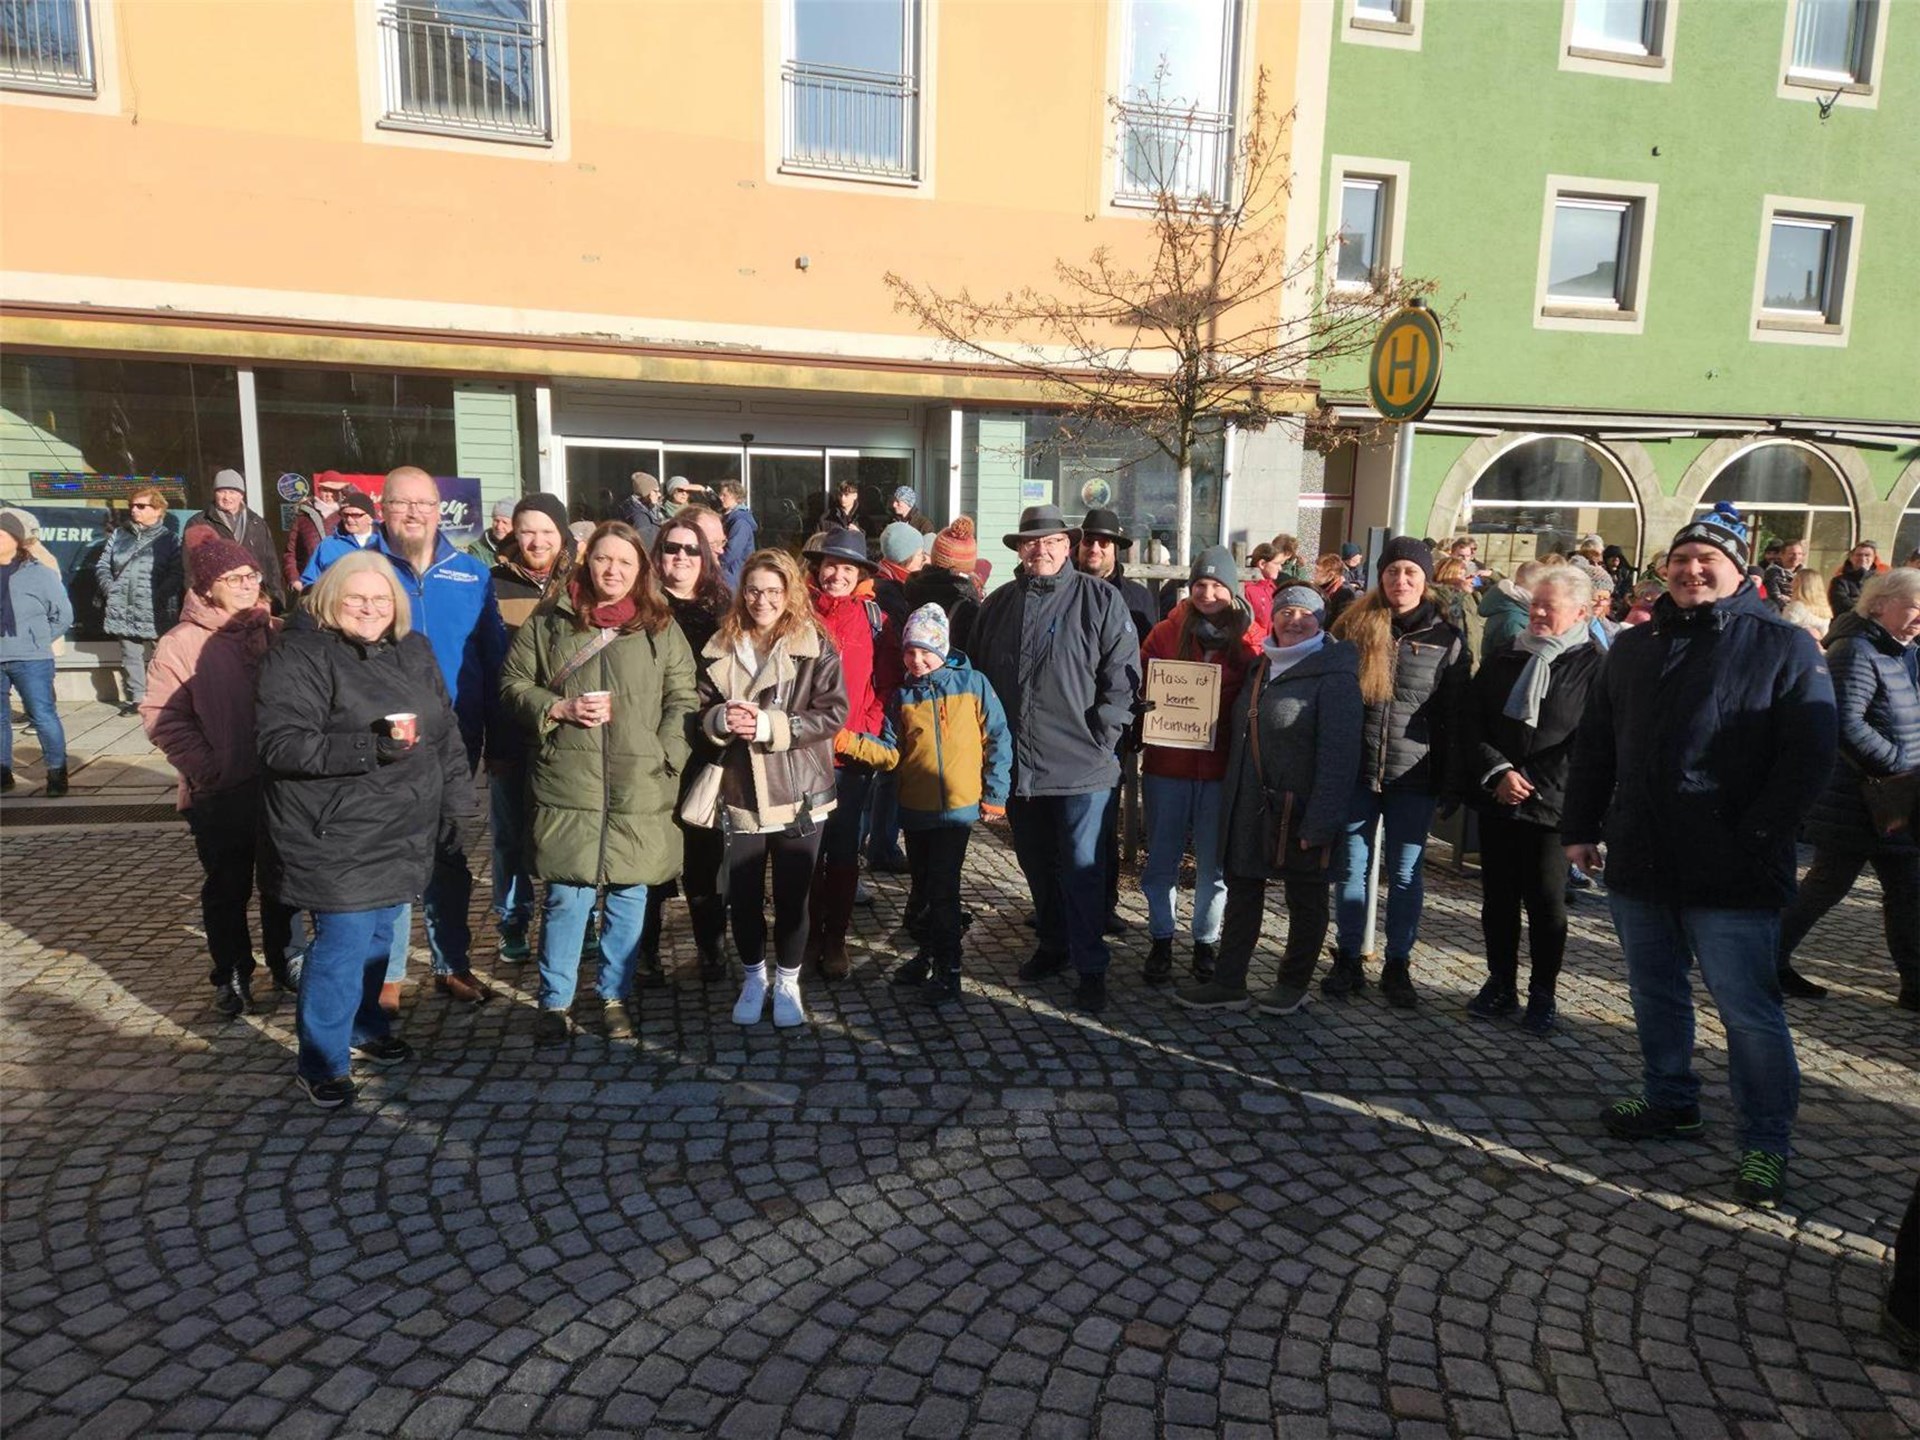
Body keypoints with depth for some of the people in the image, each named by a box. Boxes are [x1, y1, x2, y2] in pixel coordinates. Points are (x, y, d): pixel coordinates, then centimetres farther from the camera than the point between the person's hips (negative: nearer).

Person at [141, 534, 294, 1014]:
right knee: (228, 888, 11)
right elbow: (161, 715, -8)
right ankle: (232, 975, 26)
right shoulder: (181, 643, -7)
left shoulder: (276, 633, 3)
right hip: (220, 793, -3)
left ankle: (285, 963, 32)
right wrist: (206, 768, -14)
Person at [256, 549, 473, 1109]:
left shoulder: (413, 651, 10)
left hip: (404, 833, 6)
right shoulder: (299, 655, -11)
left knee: (378, 934, 18)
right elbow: (282, 744, -20)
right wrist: (370, 747, -29)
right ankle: (321, 1062, 14)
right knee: (343, 943, -3)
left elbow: (446, 734, 13)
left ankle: (365, 1027, 39)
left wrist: (456, 807, 10)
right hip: (338, 840, -6)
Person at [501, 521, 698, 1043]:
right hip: (568, 783, -1)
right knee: (566, 897, 1)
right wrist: (560, 709, -7)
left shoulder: (661, 628, 8)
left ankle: (615, 997, 25)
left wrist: (665, 757, -5)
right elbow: (513, 683, 10)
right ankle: (556, 1002, 18)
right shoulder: (550, 621, 7)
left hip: (640, 788, 1)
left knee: (629, 893, 8)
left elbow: (683, 700, 7)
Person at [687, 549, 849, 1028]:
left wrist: (770, 725, -20)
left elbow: (833, 713, -10)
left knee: (793, 895, 8)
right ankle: (754, 976, 33)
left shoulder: (816, 645, -4)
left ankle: (788, 982, 28)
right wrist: (721, 719, -13)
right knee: (743, 895, 10)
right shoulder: (721, 647, 5)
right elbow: (700, 711, 10)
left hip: (798, 793, -2)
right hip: (738, 793, 2)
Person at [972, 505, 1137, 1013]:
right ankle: (1052, 945, 34)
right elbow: (978, 673, 16)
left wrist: (1101, 737, -11)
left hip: (1081, 763, -5)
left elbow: (1123, 675, -7)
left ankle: (1090, 967, 11)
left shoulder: (1100, 599, -3)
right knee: (1036, 863, 16)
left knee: (1082, 867, -1)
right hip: (1017, 763, 5)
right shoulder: (999, 604, 11)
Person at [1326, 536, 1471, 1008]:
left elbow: (1456, 717, 2)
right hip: (1355, 770, 1)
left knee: (1406, 873, 8)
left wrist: (1451, 782, -3)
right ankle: (1348, 960, 21)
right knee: (1351, 868, 8)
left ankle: (1398, 965, 21)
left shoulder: (1448, 640, 1)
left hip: (1413, 775, -1)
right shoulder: (1356, 627, 3)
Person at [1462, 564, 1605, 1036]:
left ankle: (1542, 993, 18)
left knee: (1546, 903, 3)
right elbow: (1473, 725, 7)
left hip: (1551, 806, -4)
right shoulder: (1503, 659, 10)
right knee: (1497, 898, 10)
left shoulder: (1594, 665, -4)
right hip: (1497, 802, 4)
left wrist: (1531, 783, -14)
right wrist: (1497, 773, -8)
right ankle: (1500, 983, 23)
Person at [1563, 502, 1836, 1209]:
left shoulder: (1784, 647, -2)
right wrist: (1580, 826, 10)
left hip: (1730, 877, -5)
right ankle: (1670, 1100, 35)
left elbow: (1808, 756, -9)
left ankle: (1766, 1142, 16)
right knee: (1655, 994, 17)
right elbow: (1595, 746, 15)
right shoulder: (1634, 649, 13)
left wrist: (1755, 838, -15)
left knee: (1748, 1011, 0)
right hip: (1639, 864, 5)